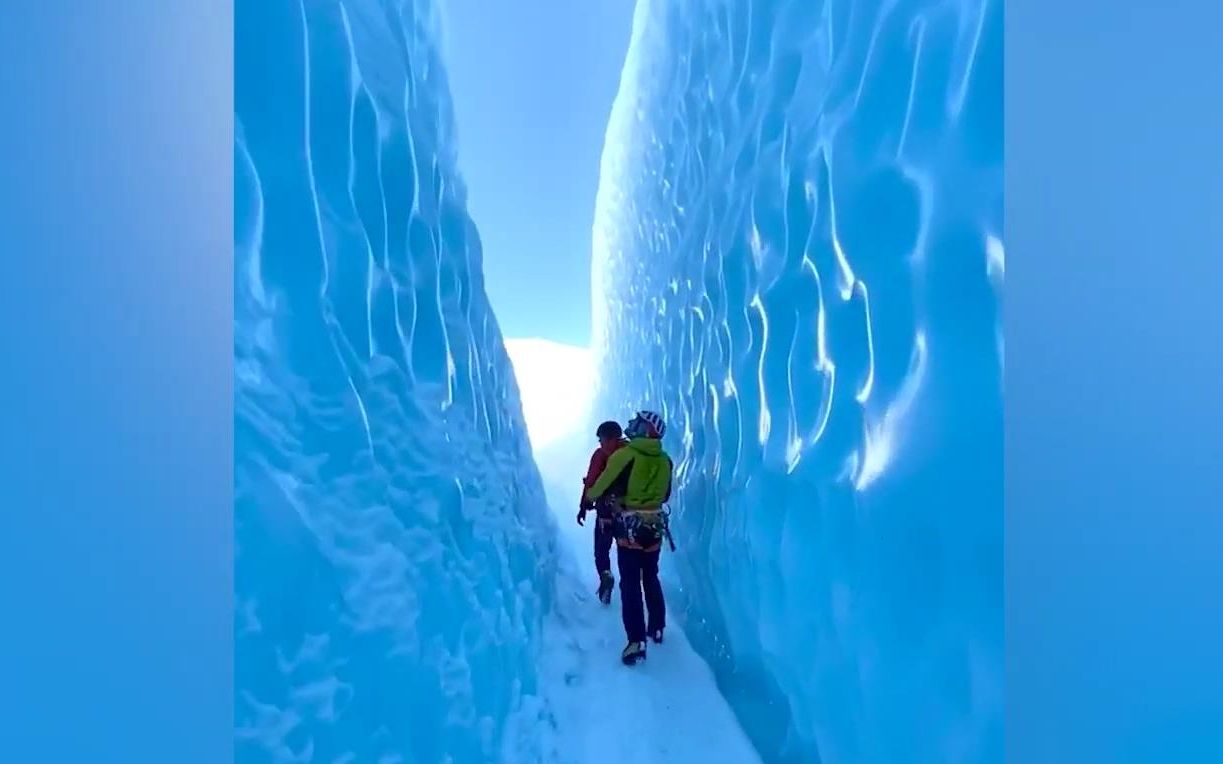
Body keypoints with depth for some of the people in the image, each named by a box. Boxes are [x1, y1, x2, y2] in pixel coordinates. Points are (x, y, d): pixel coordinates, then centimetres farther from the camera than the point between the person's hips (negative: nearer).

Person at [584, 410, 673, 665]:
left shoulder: (625, 455, -16)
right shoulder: (665, 461, 0)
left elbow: (600, 488, -8)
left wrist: (589, 496, 14)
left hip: (629, 527, -5)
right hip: (655, 527, 5)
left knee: (630, 584, 0)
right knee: (651, 579, 21)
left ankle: (636, 641, -3)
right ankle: (657, 628, 31)